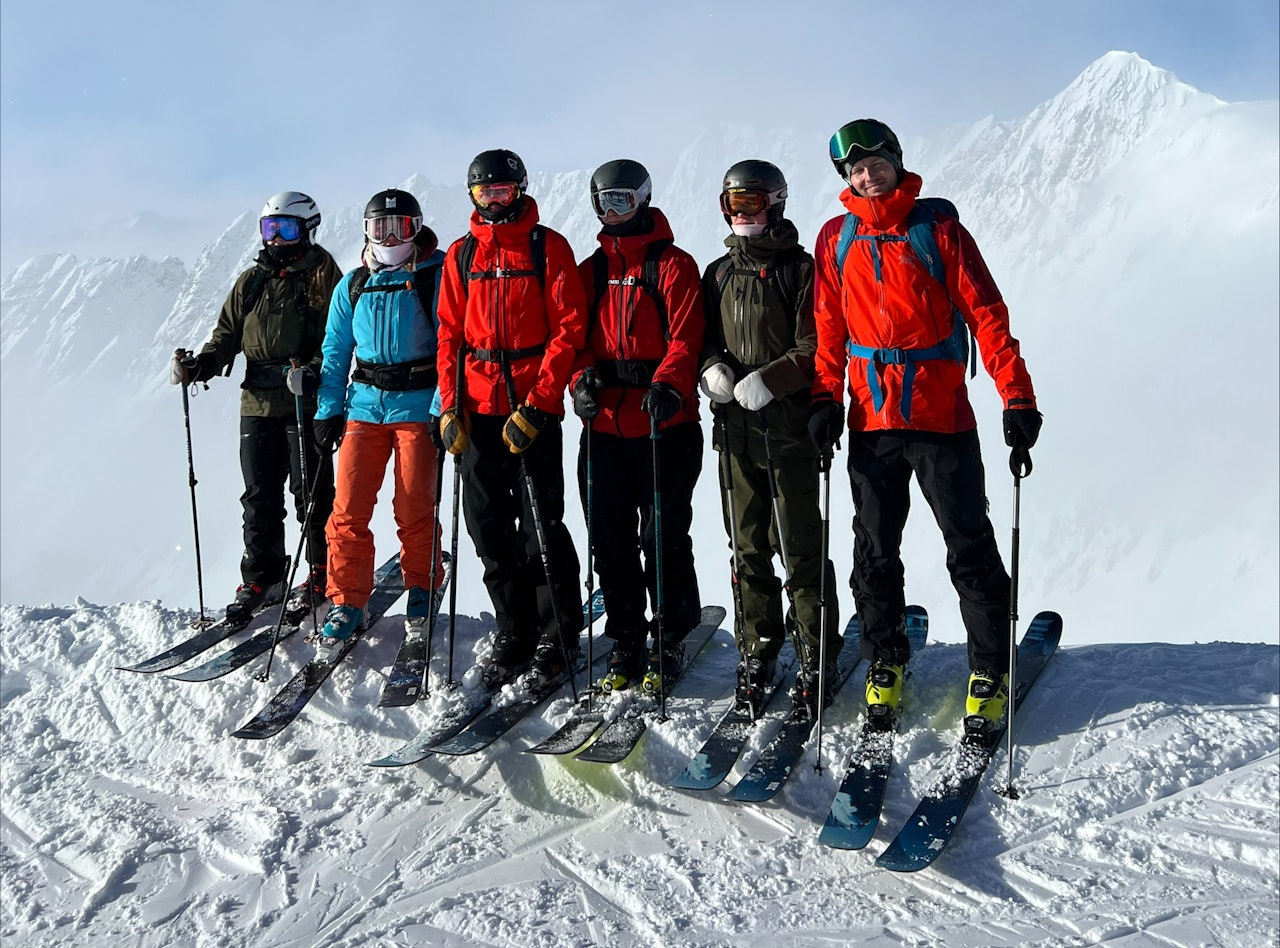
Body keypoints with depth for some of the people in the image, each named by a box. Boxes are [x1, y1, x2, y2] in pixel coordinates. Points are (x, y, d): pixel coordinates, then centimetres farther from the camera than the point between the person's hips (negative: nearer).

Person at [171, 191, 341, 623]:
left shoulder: (322, 276, 0)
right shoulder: (251, 282, 15)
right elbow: (227, 334, 16)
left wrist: (314, 370, -24)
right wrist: (201, 364, -2)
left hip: (306, 403, -5)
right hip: (258, 403, 5)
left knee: (311, 491, 0)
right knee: (259, 496, 7)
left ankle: (322, 575, 13)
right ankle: (261, 579, 16)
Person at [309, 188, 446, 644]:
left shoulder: (436, 275, -1)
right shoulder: (353, 285, 12)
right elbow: (336, 352, 15)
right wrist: (328, 411, 7)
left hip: (417, 404, -3)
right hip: (365, 403, 3)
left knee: (414, 511, 1)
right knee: (348, 508, -2)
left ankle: (422, 587, 23)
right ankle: (346, 601, 9)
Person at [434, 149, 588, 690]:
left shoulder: (548, 247, 1)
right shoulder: (462, 254, 13)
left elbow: (568, 328, -6)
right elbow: (450, 334, 13)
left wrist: (536, 403, -13)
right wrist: (450, 406, 2)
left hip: (533, 406, -4)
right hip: (478, 408, 5)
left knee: (541, 524, -5)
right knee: (489, 525, 6)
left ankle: (558, 636, 10)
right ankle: (513, 631, 19)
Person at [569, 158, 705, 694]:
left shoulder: (673, 265, 2)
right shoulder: (590, 271, 18)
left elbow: (685, 336, -8)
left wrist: (667, 384, -25)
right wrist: (582, 378, -7)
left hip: (664, 420, -5)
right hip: (603, 422, 5)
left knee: (663, 534, -2)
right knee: (611, 538, 6)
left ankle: (671, 640, 12)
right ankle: (626, 640, 18)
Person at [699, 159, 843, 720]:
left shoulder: (801, 270, -2)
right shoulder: (719, 274, 16)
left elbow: (814, 349, -8)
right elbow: (703, 338, 21)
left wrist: (766, 381, -18)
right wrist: (712, 368, 0)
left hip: (789, 426, -5)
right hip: (734, 426, 5)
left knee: (800, 546, -4)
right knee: (747, 545, 9)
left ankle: (816, 658, 6)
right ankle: (757, 649, 19)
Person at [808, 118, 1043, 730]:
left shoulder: (937, 227, -1)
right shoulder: (837, 238, 8)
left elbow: (986, 314, -4)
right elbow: (829, 327, 11)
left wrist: (1017, 398, -10)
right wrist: (826, 396, 0)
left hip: (942, 414, -3)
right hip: (871, 419, 3)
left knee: (970, 547, 1)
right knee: (875, 549, 10)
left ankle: (990, 670, 14)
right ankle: (886, 660, 27)